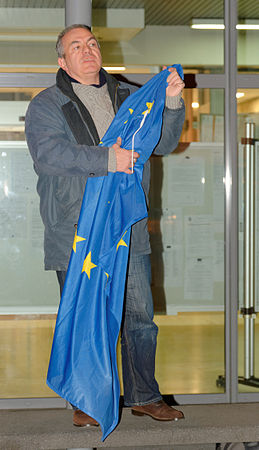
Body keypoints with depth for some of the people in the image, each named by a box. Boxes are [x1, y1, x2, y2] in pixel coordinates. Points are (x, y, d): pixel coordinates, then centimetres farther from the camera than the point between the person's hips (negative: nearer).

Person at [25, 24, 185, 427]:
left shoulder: (129, 98, 16)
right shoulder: (47, 105, 2)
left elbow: (163, 142, 15)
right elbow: (48, 153, -15)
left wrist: (172, 103, -3)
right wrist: (106, 159, -23)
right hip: (76, 236, -4)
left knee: (140, 315, 7)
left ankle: (143, 396, 21)